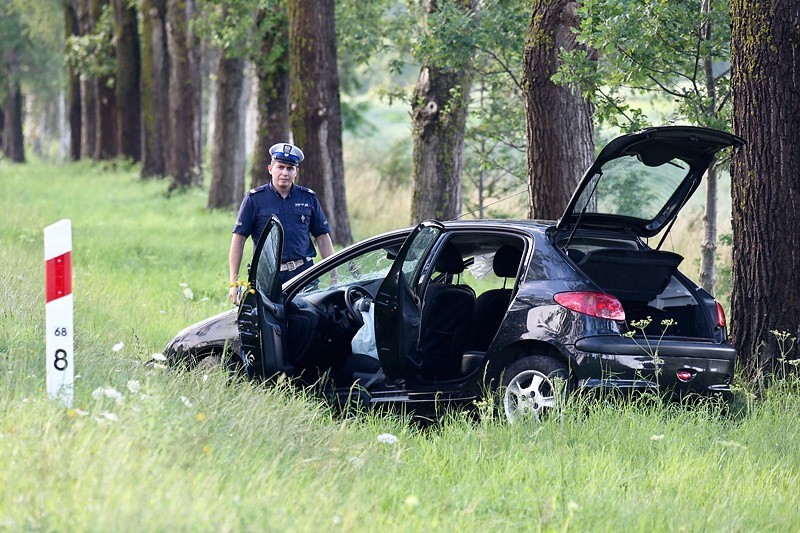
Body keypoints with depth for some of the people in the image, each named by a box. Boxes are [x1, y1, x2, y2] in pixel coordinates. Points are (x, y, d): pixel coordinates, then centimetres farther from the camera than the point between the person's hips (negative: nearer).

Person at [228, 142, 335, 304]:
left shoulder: (308, 198, 12)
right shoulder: (254, 198, 4)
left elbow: (323, 238, 15)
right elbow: (239, 238, 3)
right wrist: (234, 282, -3)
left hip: (303, 274, 2)